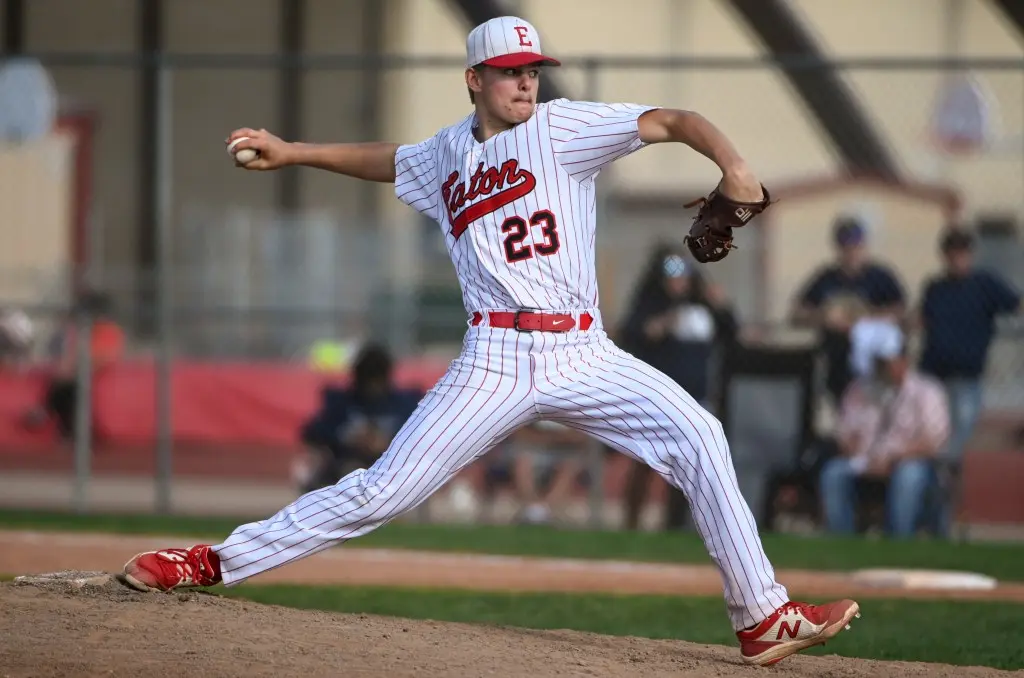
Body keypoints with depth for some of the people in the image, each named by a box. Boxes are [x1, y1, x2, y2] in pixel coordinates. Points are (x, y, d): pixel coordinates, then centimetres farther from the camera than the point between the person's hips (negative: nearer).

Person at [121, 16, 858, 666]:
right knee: (383, 490, -6)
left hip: (583, 355, -1)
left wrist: (733, 166, -24)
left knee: (698, 437, -18)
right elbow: (384, 160, 35)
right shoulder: (446, 156, 13)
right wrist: (293, 152, 27)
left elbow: (672, 121, -7)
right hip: (496, 364, 1)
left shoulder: (563, 127, 2)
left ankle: (762, 618, -11)